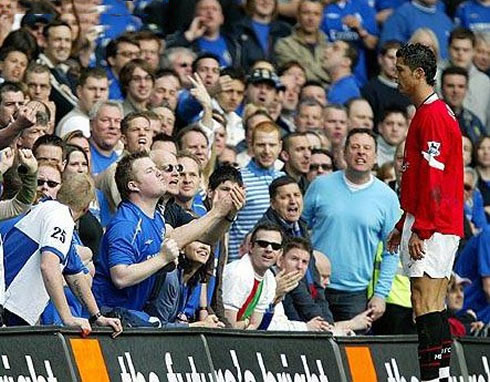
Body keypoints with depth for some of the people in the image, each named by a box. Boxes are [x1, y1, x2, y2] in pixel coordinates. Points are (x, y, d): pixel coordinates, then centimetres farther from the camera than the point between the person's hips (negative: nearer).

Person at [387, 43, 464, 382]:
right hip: (442, 226, 10)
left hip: (432, 226, -10)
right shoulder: (433, 111, 19)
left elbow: (433, 180, -19)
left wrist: (420, 230, -20)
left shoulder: (432, 115, -13)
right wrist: (404, 225, 26)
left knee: (424, 301, -14)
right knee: (435, 306, 9)